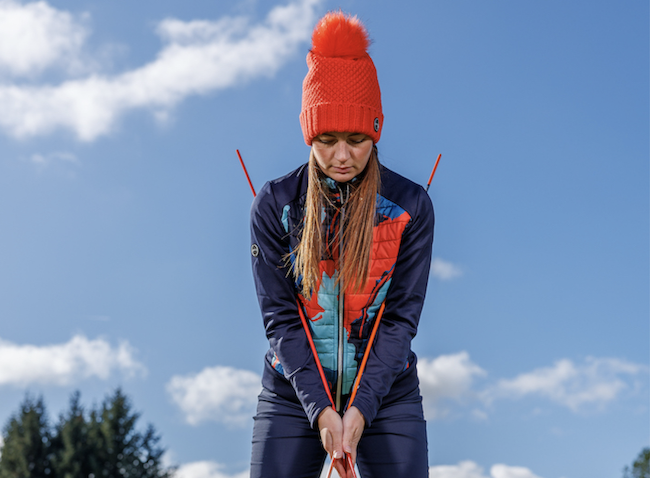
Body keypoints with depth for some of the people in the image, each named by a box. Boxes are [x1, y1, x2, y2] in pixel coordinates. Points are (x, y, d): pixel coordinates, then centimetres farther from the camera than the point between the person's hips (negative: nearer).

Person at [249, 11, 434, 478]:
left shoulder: (410, 205, -5)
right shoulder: (274, 204, -5)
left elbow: (401, 316, -5)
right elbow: (280, 317, -6)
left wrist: (360, 408, -14)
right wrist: (320, 408, -15)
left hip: (388, 394, 0)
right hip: (293, 393, 0)